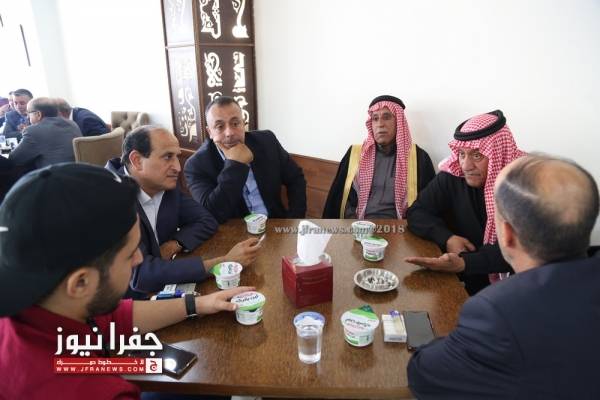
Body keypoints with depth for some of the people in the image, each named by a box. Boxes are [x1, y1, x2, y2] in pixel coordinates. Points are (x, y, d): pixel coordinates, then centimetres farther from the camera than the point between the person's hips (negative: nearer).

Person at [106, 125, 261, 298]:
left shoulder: (167, 185, -3)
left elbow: (207, 221, 5)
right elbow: (140, 274, -30)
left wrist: (174, 244, -14)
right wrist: (223, 263, -31)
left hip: (164, 289, 5)